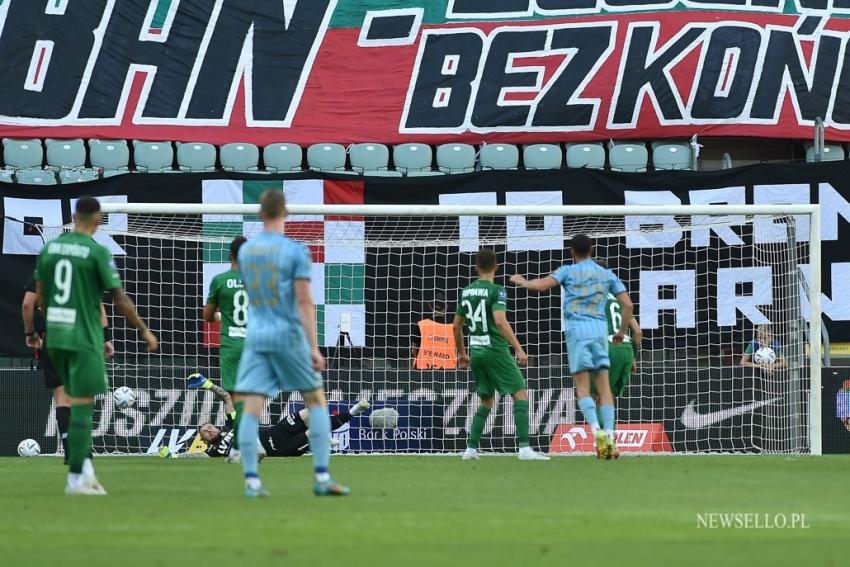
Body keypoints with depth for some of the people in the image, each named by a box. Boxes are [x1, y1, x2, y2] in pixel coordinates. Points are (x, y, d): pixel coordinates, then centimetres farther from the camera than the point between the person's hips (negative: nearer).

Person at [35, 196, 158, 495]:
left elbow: (40, 295, 14)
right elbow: (120, 299, -9)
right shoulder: (97, 252, -10)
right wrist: (144, 331, 2)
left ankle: (85, 468, 11)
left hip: (55, 337, 6)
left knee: (79, 403, 16)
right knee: (82, 407, -3)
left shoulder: (49, 248, 7)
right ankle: (76, 478, -4)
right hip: (84, 339, -6)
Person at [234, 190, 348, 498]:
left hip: (256, 336, 3)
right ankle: (322, 477, 4)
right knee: (316, 401, 9)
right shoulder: (295, 250, -8)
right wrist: (314, 347, -14)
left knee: (251, 408, -1)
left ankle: (251, 480, -9)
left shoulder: (245, 251, 7)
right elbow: (304, 301, -13)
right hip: (288, 336, -3)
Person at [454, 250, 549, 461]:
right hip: (495, 350, -7)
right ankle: (525, 449, -15)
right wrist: (519, 349, -23)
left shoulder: (467, 292, 11)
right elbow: (500, 321, -23)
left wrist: (462, 353, 30)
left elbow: (456, 326, 17)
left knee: (486, 400, 19)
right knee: (521, 394, -4)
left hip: (476, 351, 7)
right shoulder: (496, 291, -9)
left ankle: (471, 449, 13)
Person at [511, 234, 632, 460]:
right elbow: (628, 305, 10)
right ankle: (610, 437, -9)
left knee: (582, 389, -3)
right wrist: (622, 332, 23)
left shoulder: (568, 271, 5)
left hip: (577, 331, -3)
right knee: (604, 387, 3)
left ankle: (597, 432, -23)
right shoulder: (607, 275, 14)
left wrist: (522, 282, 14)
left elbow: (541, 285, -7)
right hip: (600, 331, 3)